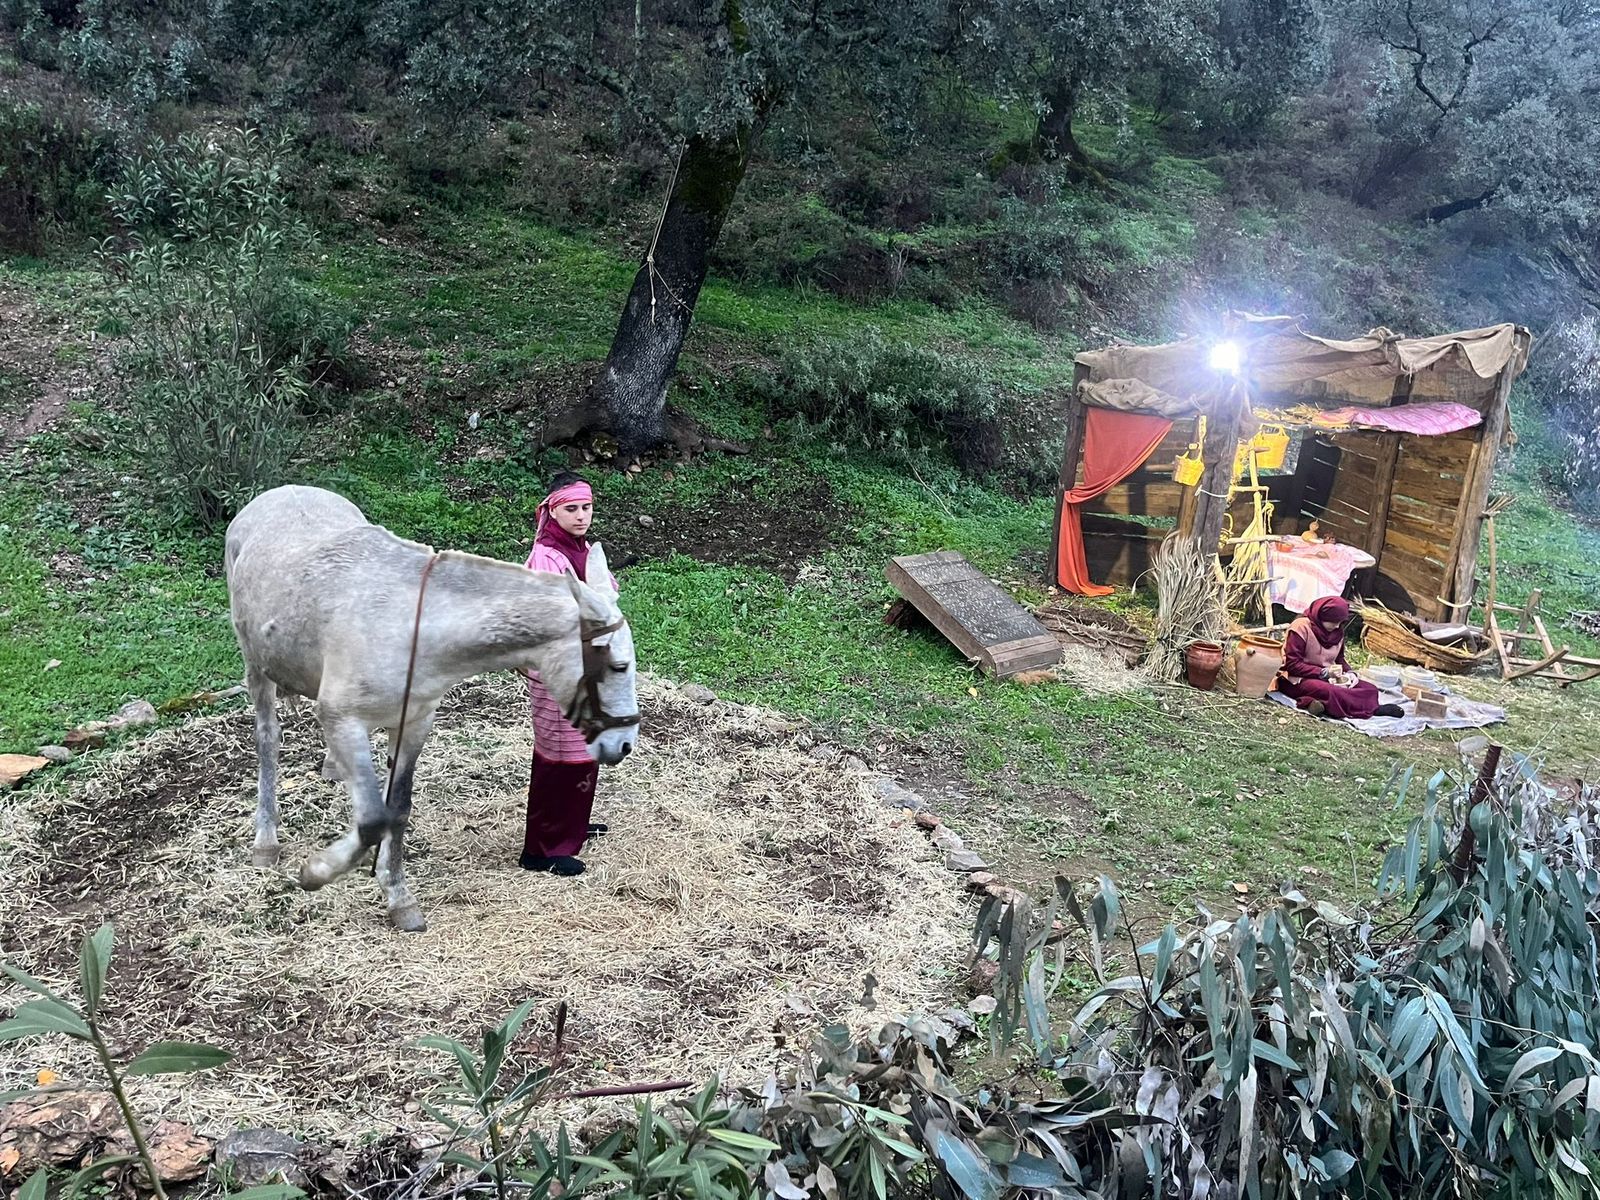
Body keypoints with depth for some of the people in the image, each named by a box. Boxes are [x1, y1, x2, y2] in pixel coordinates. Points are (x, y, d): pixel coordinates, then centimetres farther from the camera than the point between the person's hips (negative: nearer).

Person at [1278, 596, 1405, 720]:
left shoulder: (1338, 631, 8)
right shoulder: (1301, 626, -13)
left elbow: (1339, 659, 20)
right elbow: (1292, 664, -17)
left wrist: (1349, 672, -3)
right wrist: (1323, 672, -23)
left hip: (1328, 678, 8)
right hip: (1299, 679, -8)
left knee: (1370, 689, -11)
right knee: (1331, 692, -38)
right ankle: (1373, 709, -27)